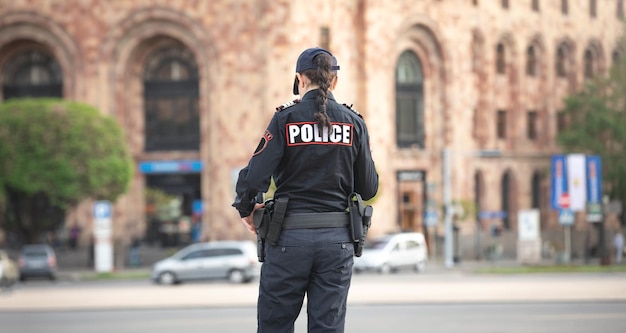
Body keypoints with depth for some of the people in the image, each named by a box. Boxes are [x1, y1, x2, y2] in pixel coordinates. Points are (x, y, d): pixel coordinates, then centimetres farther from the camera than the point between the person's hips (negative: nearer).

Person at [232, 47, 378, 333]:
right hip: (337, 238, 2)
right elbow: (368, 188, 4)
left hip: (290, 235, -2)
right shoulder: (353, 122, 3)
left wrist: (245, 209, 9)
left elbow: (255, 177, -11)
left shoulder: (285, 119, -4)